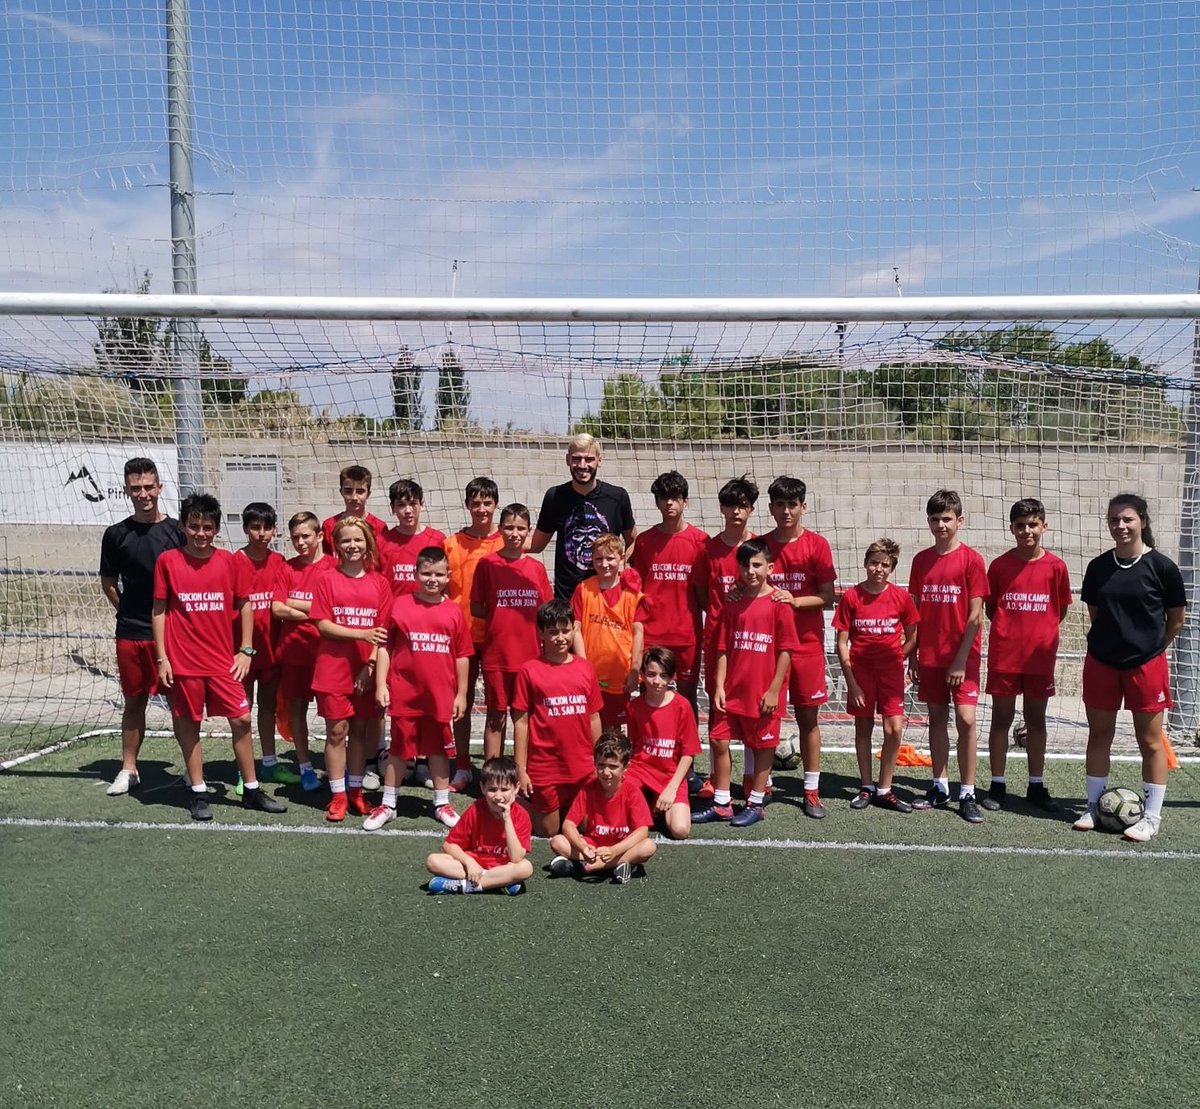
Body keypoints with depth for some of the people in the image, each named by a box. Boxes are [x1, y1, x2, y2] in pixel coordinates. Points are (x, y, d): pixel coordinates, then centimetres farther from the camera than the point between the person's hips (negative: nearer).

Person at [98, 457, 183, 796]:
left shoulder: (177, 531, -2)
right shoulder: (116, 534, 3)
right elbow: (108, 583, 12)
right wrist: (129, 613, 6)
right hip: (130, 634, 2)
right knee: (134, 701, 12)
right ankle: (128, 769, 24)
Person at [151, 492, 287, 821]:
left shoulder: (231, 562, 0)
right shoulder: (167, 561, -3)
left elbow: (244, 606, 8)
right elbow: (158, 610, 1)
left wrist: (246, 650, 3)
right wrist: (162, 657, -2)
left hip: (223, 660, 1)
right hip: (183, 661, -1)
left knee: (241, 720, 2)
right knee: (188, 725, 8)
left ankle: (251, 790, 15)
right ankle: (198, 792, 21)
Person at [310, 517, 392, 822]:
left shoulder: (379, 583, 2)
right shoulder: (327, 580, -2)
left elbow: (383, 630, 1)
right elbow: (322, 625, -8)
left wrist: (370, 665, -10)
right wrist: (362, 634, -19)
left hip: (366, 671, 2)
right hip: (333, 669, -2)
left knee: (361, 730, 11)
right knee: (337, 731, 4)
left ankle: (355, 791, 24)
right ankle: (338, 796, 15)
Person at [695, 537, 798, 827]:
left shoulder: (777, 602, -9)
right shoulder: (733, 603, 5)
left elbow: (786, 650, -9)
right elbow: (723, 648, 7)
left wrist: (774, 690, -11)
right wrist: (719, 685, 0)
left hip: (763, 692, -5)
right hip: (732, 690, 5)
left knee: (762, 746, 8)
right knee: (719, 741, 6)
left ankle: (755, 804, 23)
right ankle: (721, 804, 19)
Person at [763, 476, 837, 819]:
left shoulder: (817, 544, -3)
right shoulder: (760, 545, 3)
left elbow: (828, 596, -3)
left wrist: (795, 601, -17)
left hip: (806, 642, -1)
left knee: (808, 716, 5)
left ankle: (812, 791, 14)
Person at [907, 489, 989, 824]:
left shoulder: (972, 559, -7)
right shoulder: (921, 559, 6)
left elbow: (975, 614, -9)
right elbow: (915, 610, 10)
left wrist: (961, 659, -12)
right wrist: (912, 654, 6)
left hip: (962, 655, -4)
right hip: (930, 655, 4)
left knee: (966, 720, -8)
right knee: (937, 717, 11)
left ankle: (967, 795, 2)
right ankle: (940, 788, 21)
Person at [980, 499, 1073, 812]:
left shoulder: (1056, 566, -1)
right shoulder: (1000, 565, -2)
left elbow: (1060, 610, 8)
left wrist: (1037, 630, 1)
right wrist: (1010, 627, -3)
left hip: (1040, 655, 1)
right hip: (1004, 654, -1)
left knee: (1036, 719, 11)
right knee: (1001, 718, 5)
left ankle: (1036, 785, 22)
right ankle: (997, 785, 14)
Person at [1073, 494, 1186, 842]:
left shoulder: (1161, 566, -9)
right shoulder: (1098, 567, 1)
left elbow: (1176, 618, 1)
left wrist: (1153, 645, 8)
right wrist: (1114, 639, 9)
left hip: (1146, 664, -3)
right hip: (1101, 662, 3)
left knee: (1150, 740, 6)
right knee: (1099, 735, 10)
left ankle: (1152, 816, 17)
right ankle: (1094, 806, 23)